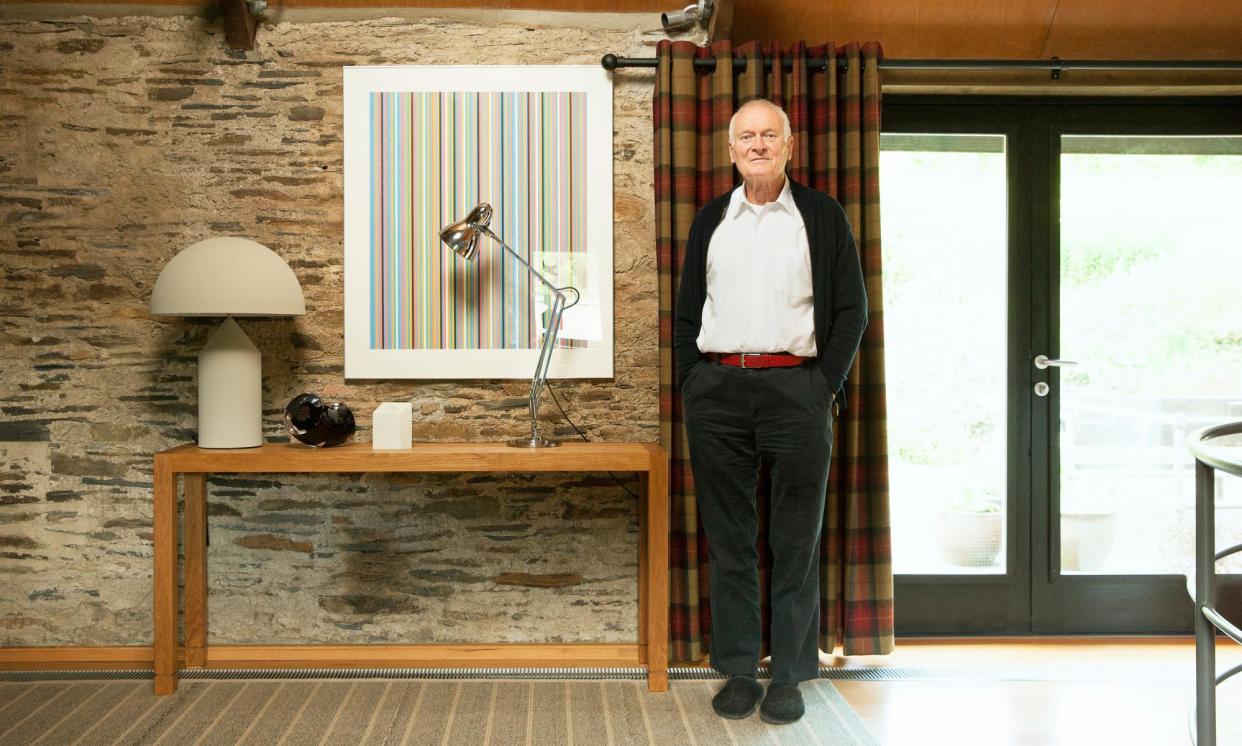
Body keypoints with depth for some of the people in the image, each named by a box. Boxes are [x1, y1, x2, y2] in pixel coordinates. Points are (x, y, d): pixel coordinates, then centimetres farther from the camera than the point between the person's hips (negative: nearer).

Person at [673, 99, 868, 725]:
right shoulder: (711, 220, 14)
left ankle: (789, 676, 11)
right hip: (716, 389, 2)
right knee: (728, 538, 5)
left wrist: (826, 385, -4)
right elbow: (686, 310, 15)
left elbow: (852, 309, 5)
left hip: (796, 388, -2)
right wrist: (691, 384, 4)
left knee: (795, 541, 1)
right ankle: (737, 672, 14)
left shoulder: (822, 216, 7)